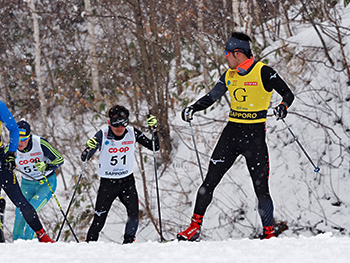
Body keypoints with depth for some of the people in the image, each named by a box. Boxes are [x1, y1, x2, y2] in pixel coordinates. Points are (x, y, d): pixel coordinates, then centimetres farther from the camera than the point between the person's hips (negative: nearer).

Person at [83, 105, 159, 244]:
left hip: (127, 180, 2)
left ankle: (128, 244, 3)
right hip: (107, 183, -2)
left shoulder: (132, 133, -6)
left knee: (134, 214, -15)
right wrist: (90, 148, -35)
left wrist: (154, 129, -15)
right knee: (99, 220, -5)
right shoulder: (102, 135, -14)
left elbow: (154, 147, 0)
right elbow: (84, 158, -14)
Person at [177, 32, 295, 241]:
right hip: (232, 131, 5)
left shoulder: (263, 72, -9)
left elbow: (288, 94, -9)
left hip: (255, 134, -5)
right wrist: (192, 109, 2)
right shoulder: (229, 75, 9)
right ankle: (195, 227, 7)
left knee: (261, 188, -4)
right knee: (210, 180, 0)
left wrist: (283, 106, -31)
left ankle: (269, 234, 7)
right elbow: (212, 97, 18)